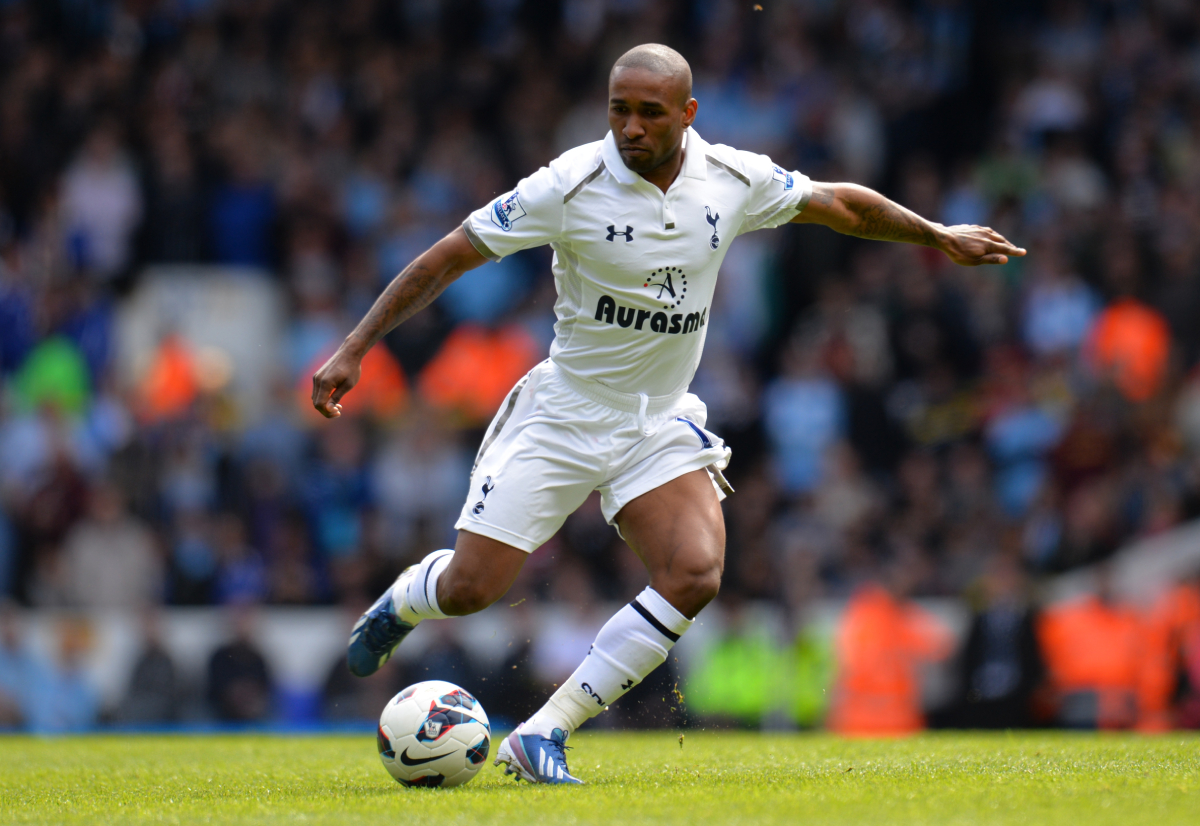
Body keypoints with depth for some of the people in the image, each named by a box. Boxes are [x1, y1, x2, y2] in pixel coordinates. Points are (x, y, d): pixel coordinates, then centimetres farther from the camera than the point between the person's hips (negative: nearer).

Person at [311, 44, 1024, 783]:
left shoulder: (734, 180, -6)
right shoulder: (571, 186, -17)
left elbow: (839, 205, 13)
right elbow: (450, 257, -12)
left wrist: (940, 236, 20)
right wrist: (354, 349, -15)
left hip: (662, 424, 3)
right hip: (563, 416, -3)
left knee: (696, 575, -21)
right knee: (470, 589, -8)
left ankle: (545, 734, -14)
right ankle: (403, 599, 33)